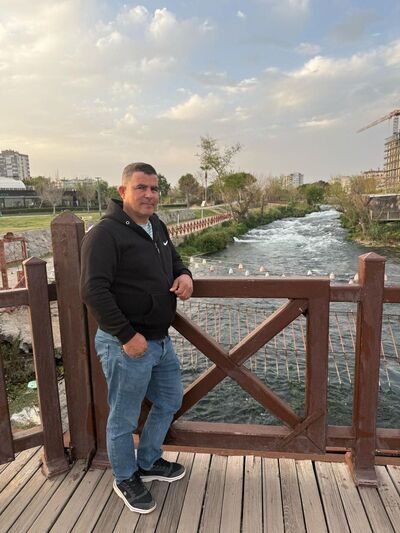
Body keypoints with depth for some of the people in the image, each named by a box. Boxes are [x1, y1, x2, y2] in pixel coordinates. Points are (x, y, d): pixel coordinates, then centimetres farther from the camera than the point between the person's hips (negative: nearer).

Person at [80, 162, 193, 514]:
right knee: (124, 419, 11)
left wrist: (184, 274, -3)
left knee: (170, 402, 23)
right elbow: (93, 290, -24)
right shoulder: (106, 233, -18)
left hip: (161, 339, 9)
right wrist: (127, 336, -22)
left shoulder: (156, 225, 8)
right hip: (127, 345, -9)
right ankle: (125, 480, 38)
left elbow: (174, 259, 22)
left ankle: (148, 462, 47)